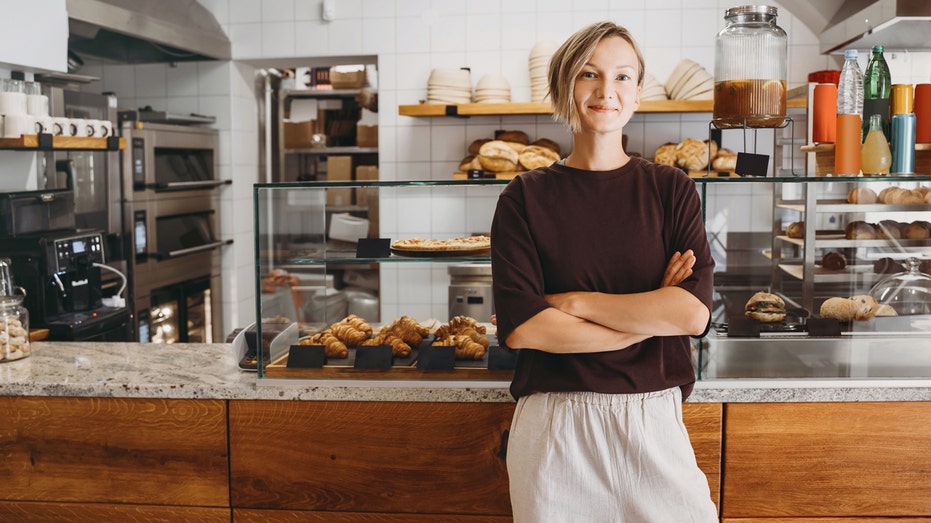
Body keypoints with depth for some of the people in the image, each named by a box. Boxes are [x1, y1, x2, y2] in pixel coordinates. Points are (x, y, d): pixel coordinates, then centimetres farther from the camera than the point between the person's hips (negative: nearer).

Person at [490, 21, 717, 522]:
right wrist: (650, 317, -10)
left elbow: (694, 313, -10)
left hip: (652, 419, 1)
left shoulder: (671, 190, 2)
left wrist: (570, 302, -11)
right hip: (552, 425, 0)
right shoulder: (526, 198, -1)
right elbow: (520, 327, -12)